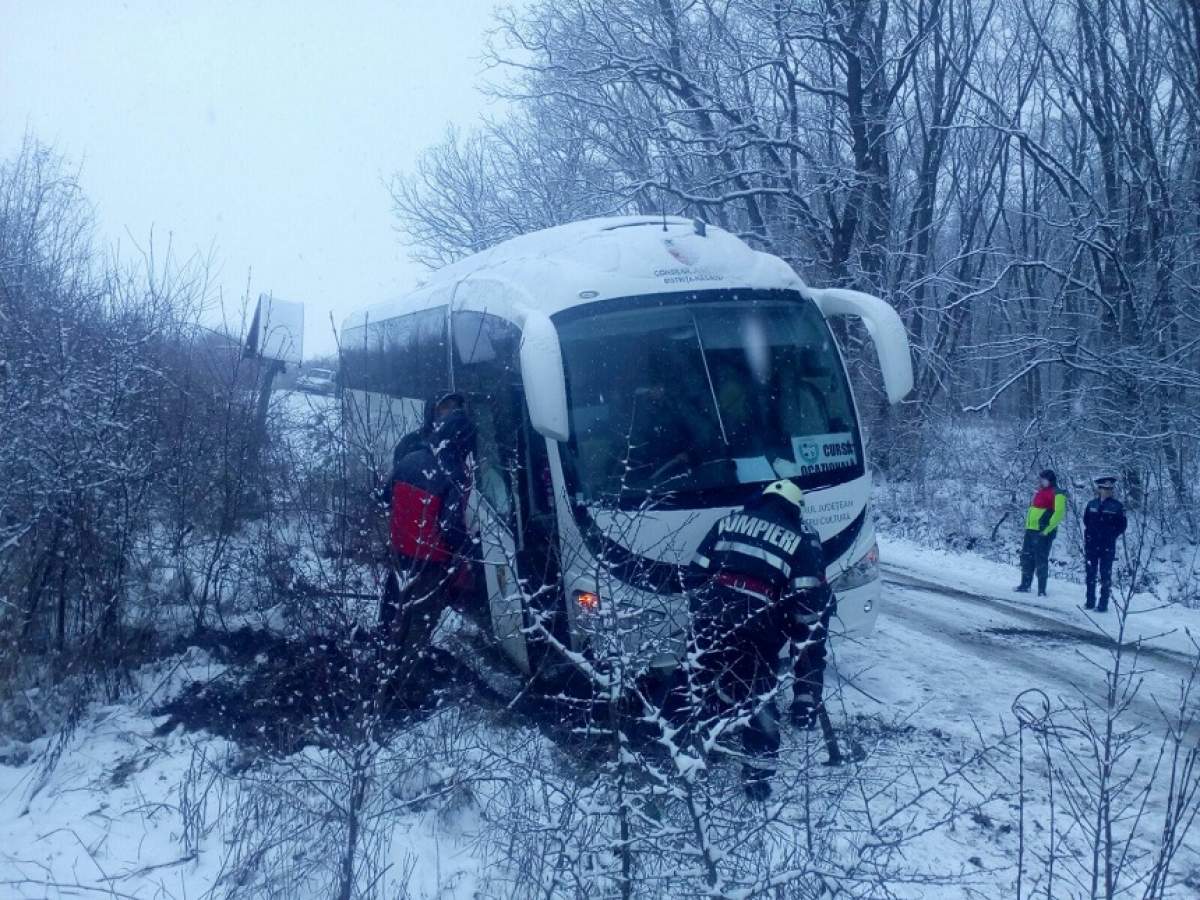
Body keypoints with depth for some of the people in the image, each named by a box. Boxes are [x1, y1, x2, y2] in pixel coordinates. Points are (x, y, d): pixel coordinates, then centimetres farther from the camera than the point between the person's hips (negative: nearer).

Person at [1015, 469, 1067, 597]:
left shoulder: (1056, 494, -9)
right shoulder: (1039, 492, 18)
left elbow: (1059, 513, -19)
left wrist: (1048, 529, -22)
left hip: (1042, 533, -9)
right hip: (1031, 530, 9)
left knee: (1041, 560, -6)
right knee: (1026, 558, 14)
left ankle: (1042, 590, -2)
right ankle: (1025, 585, 24)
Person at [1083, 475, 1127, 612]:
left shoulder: (1117, 506, -3)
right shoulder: (1092, 504, 5)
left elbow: (1122, 525, 2)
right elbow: (1086, 521, 18)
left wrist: (1111, 535, -3)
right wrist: (1089, 533, 10)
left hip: (1108, 547, -3)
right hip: (1091, 544, 3)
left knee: (1105, 575, -1)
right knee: (1090, 573, 7)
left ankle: (1103, 604, 3)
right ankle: (1090, 602, 17)